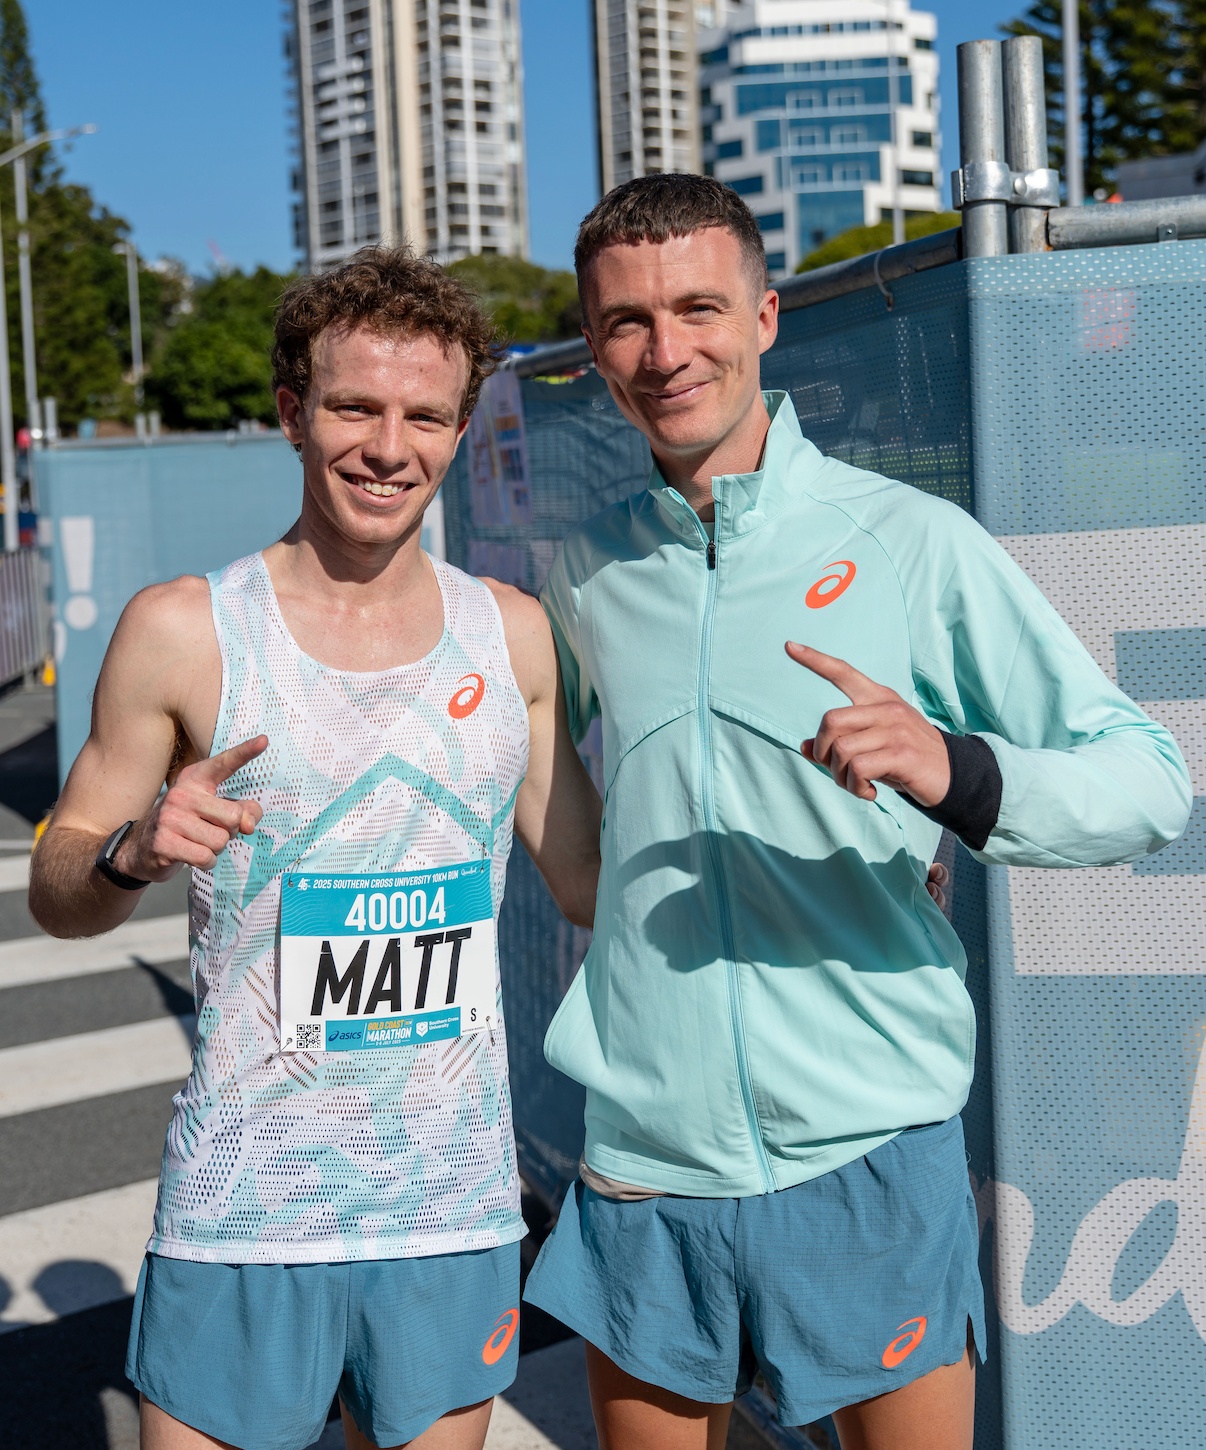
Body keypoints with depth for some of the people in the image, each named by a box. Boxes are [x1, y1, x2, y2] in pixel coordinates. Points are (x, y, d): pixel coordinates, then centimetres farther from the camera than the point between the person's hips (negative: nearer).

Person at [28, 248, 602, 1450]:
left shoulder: (511, 633, 3)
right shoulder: (184, 631, -5)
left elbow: (590, 876, 12)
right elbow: (56, 894, 3)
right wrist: (135, 852, -19)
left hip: (454, 1213, 3)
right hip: (242, 1217, -2)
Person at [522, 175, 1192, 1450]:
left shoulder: (911, 543, -6)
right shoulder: (585, 575, 6)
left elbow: (1150, 783, -10)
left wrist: (957, 772, -28)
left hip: (867, 1156, -3)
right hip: (641, 1165, 3)